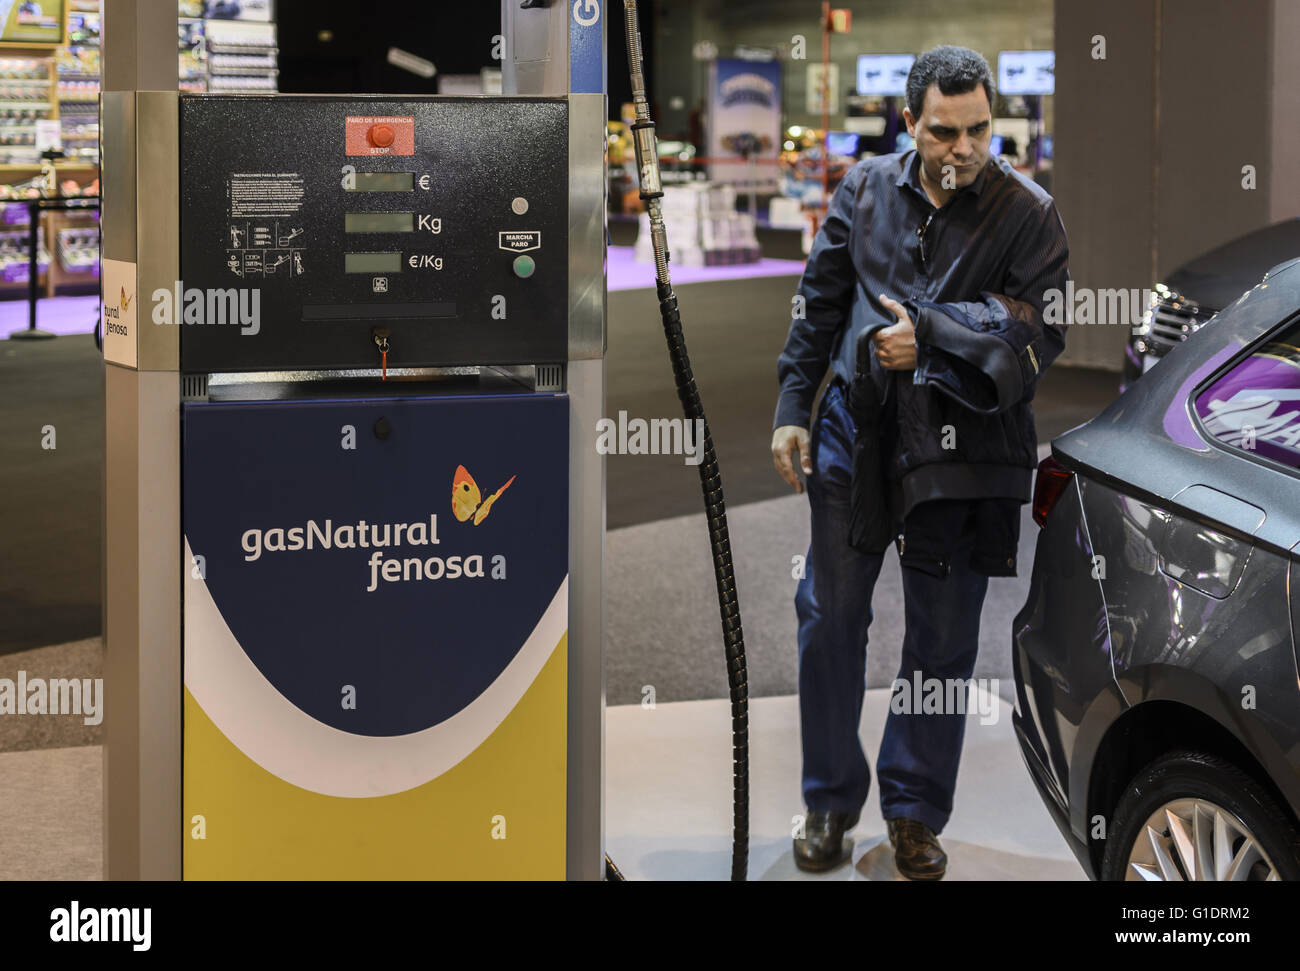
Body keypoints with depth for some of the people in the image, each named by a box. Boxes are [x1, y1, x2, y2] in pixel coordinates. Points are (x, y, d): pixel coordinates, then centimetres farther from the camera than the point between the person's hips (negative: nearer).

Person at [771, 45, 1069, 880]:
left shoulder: (1028, 212, -6)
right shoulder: (867, 189, 3)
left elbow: (1041, 332, -12)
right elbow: (820, 303, 10)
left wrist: (928, 334, -16)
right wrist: (793, 410, 8)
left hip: (962, 444, -2)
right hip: (857, 427, 2)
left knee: (944, 637, 7)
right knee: (830, 615, 6)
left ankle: (917, 811, 22)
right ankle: (831, 801, 22)